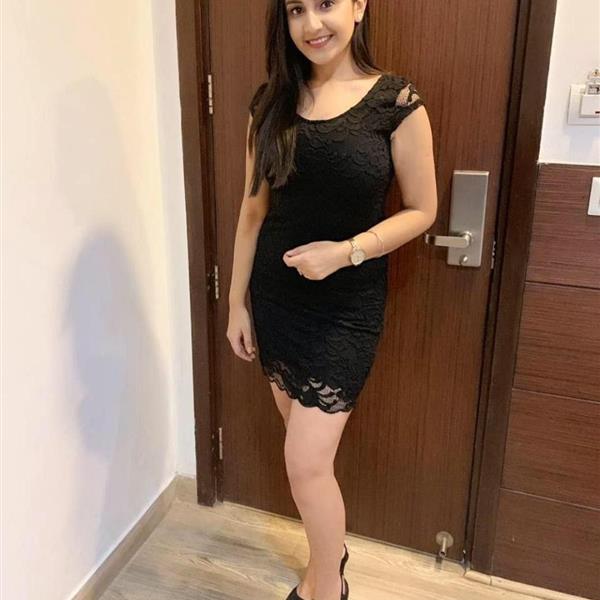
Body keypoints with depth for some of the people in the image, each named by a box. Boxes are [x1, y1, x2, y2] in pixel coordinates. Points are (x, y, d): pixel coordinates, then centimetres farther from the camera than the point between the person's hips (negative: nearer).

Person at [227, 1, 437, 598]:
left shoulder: (397, 101, -10)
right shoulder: (270, 102, 1)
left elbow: (421, 210, -5)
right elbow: (253, 209, 5)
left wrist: (346, 251, -19)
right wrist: (237, 302, 5)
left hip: (347, 305, -4)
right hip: (276, 296, 4)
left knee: (306, 462, -4)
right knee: (310, 448, 18)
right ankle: (330, 552, 44)